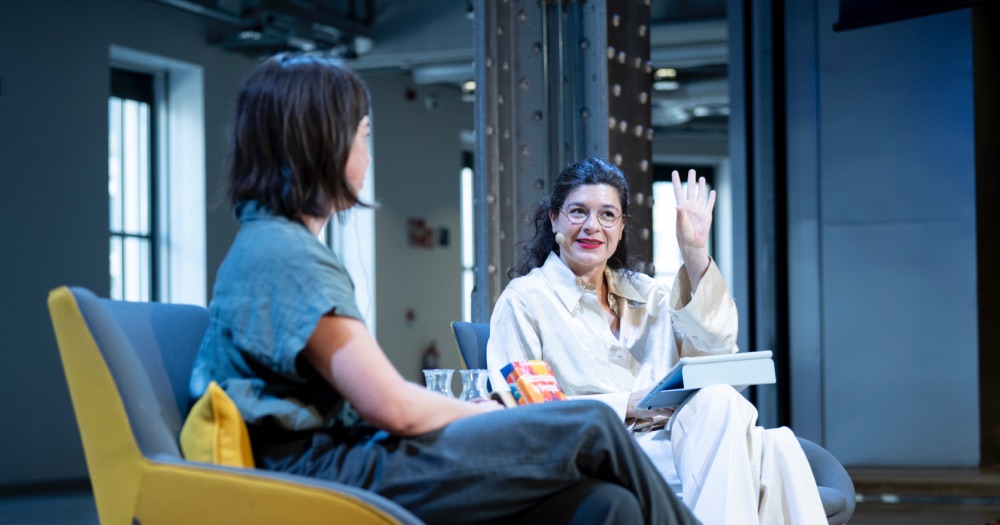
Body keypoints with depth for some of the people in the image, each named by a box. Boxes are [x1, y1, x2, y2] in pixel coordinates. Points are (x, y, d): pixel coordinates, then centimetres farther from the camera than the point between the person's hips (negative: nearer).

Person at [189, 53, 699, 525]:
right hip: (334, 475, -9)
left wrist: (469, 410, 8)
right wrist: (479, 413, 2)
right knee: (592, 428, -10)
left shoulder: (271, 243, 21)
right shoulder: (284, 254, -12)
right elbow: (391, 406, -17)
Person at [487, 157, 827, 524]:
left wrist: (695, 255, 5)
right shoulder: (523, 300, 6)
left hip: (677, 437, 5)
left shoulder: (644, 292, 24)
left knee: (776, 445, -28)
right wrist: (625, 405, -13)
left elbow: (714, 349, 11)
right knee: (719, 402, -32)